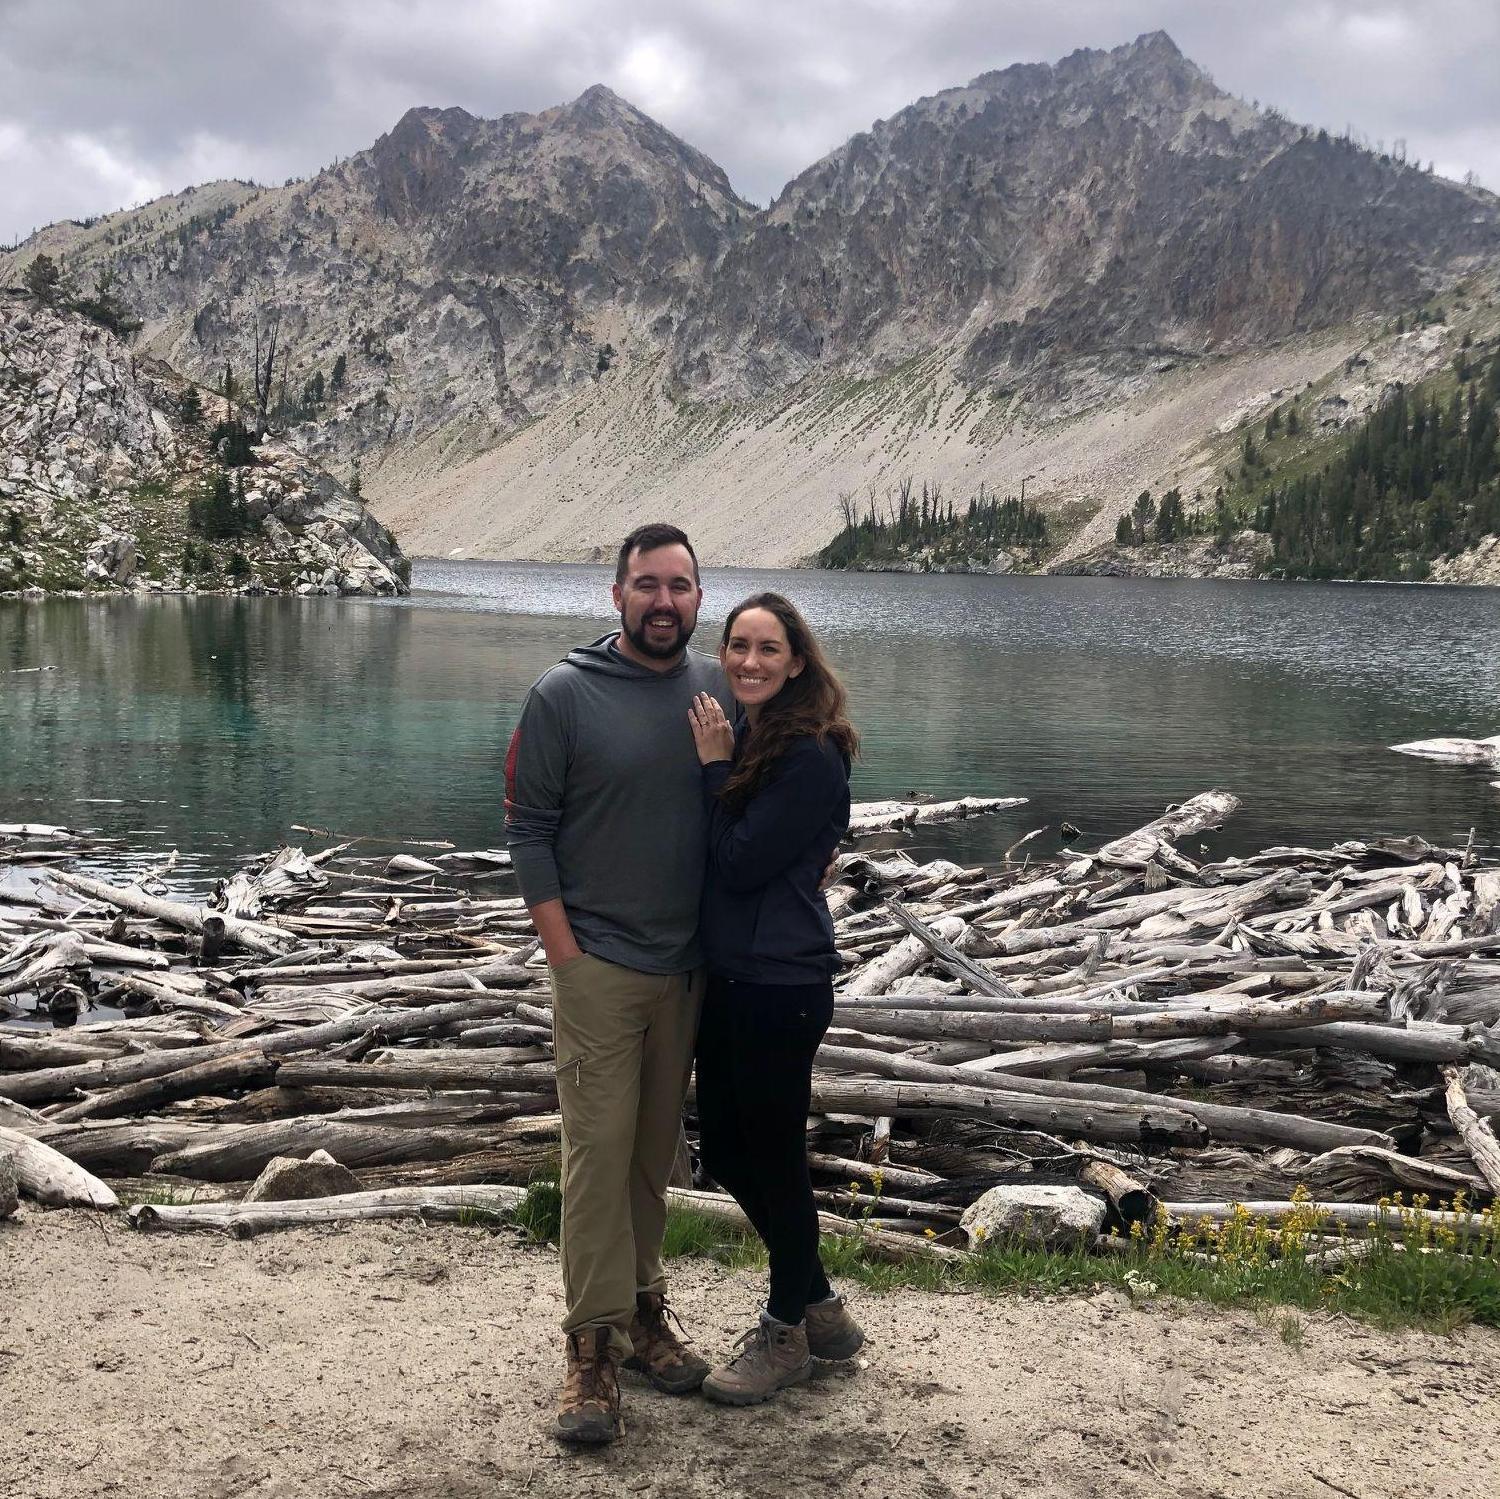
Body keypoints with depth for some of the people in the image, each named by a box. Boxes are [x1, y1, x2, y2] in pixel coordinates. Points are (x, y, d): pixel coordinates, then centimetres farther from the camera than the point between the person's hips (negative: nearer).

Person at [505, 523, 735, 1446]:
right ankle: (593, 1345, 4)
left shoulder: (721, 690, 3)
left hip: (690, 968, 4)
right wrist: (564, 953, -10)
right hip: (597, 963, -4)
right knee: (599, 1149, -4)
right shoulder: (565, 696, -7)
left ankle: (643, 1308, 25)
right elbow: (529, 827, -6)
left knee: (657, 1147, 13)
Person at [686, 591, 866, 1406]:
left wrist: (716, 767, -13)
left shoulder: (810, 757, -17)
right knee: (724, 1148, 16)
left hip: (781, 985, -9)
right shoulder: (740, 738, 10)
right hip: (727, 977, 9)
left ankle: (785, 1332, 25)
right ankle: (820, 1307, 33)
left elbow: (742, 863, -19)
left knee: (773, 1154, 4)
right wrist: (718, 764, 0)